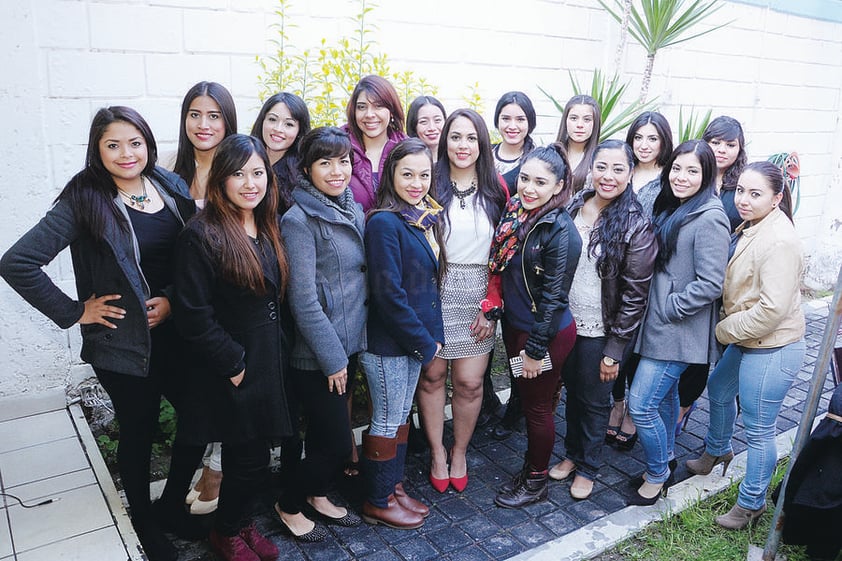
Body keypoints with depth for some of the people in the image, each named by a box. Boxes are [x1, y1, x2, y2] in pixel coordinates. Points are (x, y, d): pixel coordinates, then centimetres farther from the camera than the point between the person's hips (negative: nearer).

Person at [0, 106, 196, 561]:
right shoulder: (84, 200, -12)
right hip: (123, 341, -4)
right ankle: (143, 519, 37)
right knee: (139, 429, 11)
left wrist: (173, 299, -8)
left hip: (175, 330, 4)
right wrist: (74, 312, -13)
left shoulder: (171, 186, 1)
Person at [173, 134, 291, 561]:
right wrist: (234, 363, -15)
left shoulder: (266, 229, 6)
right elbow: (193, 316, -19)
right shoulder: (202, 235, -17)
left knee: (249, 457, 17)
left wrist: (277, 348, 7)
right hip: (233, 371, -6)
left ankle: (239, 523, 40)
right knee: (250, 460, 6)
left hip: (270, 361, 7)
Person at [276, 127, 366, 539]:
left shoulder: (353, 211, 7)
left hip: (349, 342, 7)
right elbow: (303, 299, -19)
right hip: (316, 354, -7)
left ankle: (317, 495, 41)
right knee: (337, 442, 1)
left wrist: (346, 348, 12)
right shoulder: (299, 219, -16)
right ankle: (290, 506, 25)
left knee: (325, 433, 20)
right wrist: (332, 356, -15)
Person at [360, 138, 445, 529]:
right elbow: (388, 294, -22)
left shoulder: (424, 218, 7)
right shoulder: (384, 222, -19)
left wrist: (430, 336, 6)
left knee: (401, 416, 18)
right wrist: (425, 342, -15)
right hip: (387, 343, -8)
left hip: (416, 339, 8)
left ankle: (393, 487, 35)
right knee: (387, 422, 6)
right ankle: (377, 503, 24)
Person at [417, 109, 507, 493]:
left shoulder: (495, 189, 4)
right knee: (432, 374, 5)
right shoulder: (431, 185, -1)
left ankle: (460, 452, 28)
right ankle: (437, 452, 27)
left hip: (477, 293, 1)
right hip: (434, 289, -1)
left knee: (470, 381, 3)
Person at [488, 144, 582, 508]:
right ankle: (530, 468, 40)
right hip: (514, 325, 7)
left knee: (538, 407, 10)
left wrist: (536, 349, -17)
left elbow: (554, 296, -20)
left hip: (547, 333, -7)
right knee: (526, 399, 20)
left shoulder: (561, 231, -22)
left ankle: (536, 482, 30)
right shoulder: (514, 211, 0)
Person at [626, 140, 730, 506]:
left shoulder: (709, 219, -19)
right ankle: (666, 458, 41)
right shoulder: (671, 208, 8)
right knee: (665, 395, 22)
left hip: (678, 330, -9)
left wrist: (668, 309, -16)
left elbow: (710, 284, -22)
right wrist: (654, 307, 9)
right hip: (659, 322, 9)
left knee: (641, 405, -5)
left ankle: (657, 475, 16)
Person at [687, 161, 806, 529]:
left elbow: (772, 310, -26)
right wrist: (728, 329, 6)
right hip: (744, 341, 10)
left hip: (772, 350, -10)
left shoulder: (779, 241, -24)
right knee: (718, 391, 28)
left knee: (758, 430, 3)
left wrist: (725, 330, -14)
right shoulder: (750, 229, 5)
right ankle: (716, 451, 54)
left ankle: (751, 503, 23)